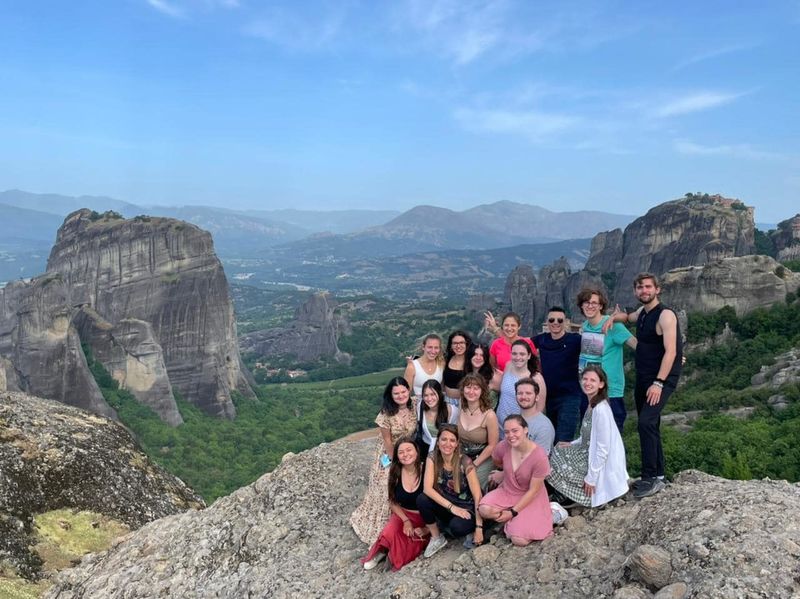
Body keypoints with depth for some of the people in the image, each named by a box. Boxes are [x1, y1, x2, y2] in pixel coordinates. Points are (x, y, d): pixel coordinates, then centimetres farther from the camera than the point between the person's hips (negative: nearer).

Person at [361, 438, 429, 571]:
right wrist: (406, 520, -11)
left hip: (424, 518, -2)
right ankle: (382, 550, 3)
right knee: (390, 533, -28)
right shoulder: (395, 473, -5)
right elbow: (393, 502, 5)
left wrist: (427, 529, -16)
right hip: (402, 514, 2)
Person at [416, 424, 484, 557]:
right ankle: (436, 538, -3)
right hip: (445, 505, 3)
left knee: (457, 527, -35)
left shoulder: (465, 462, -20)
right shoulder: (433, 458, -12)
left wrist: (479, 527, -22)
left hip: (466, 508, -3)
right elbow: (427, 489, -20)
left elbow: (478, 496, -19)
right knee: (421, 500, -25)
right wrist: (451, 507, -28)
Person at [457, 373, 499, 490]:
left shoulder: (489, 415, -22)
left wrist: (474, 464, -11)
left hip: (482, 460, -4)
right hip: (462, 457, 4)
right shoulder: (462, 410, -7)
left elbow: (492, 446, -13)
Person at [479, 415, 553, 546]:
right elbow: (497, 461, 12)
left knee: (519, 540, -20)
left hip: (530, 499, -4)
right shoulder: (503, 446, -17)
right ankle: (517, 522, 0)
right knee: (484, 510, -25)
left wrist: (513, 512, -19)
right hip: (506, 492, 4)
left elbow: (533, 490, -19)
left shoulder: (539, 456, -27)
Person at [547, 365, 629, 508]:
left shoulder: (601, 410, -25)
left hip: (600, 463, -9)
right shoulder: (592, 404, 3)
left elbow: (603, 448, -25)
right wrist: (572, 444, 6)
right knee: (557, 452, 12)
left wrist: (591, 478, -20)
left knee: (554, 469, -3)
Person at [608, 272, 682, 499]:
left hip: (661, 380, -9)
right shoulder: (642, 313, 10)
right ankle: (657, 476, 24)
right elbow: (627, 317, 33)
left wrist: (658, 383, -26)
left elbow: (671, 351, -21)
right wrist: (612, 317, 8)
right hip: (643, 379, 9)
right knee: (649, 427, 13)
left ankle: (651, 478, -14)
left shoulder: (665, 315, -15)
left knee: (646, 423, -20)